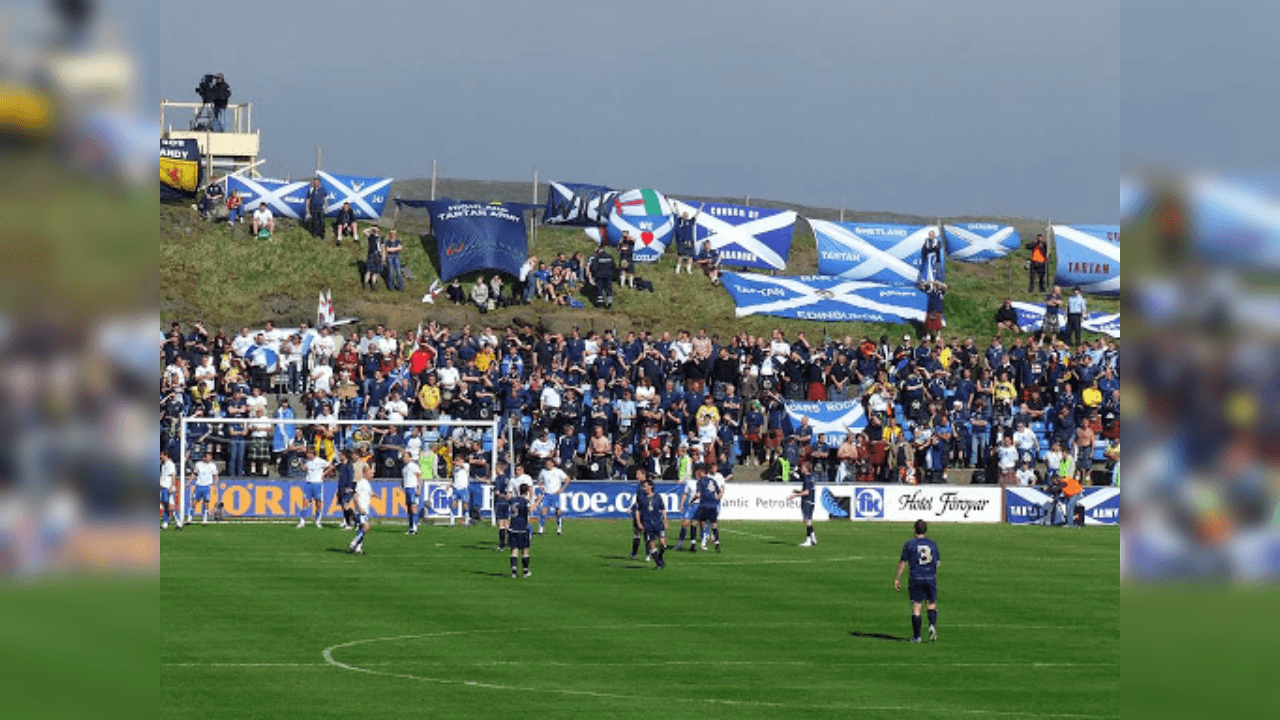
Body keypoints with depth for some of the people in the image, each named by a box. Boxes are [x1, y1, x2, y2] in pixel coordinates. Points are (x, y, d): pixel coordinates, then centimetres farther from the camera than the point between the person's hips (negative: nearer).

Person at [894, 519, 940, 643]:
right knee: (932, 604, 13)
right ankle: (932, 625, -12)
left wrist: (897, 579, 5)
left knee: (916, 607, 2)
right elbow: (938, 562, 12)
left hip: (916, 578, -2)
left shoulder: (909, 544, -2)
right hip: (931, 578, 2)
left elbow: (903, 563, -2)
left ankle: (916, 636, 4)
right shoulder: (933, 544, 6)